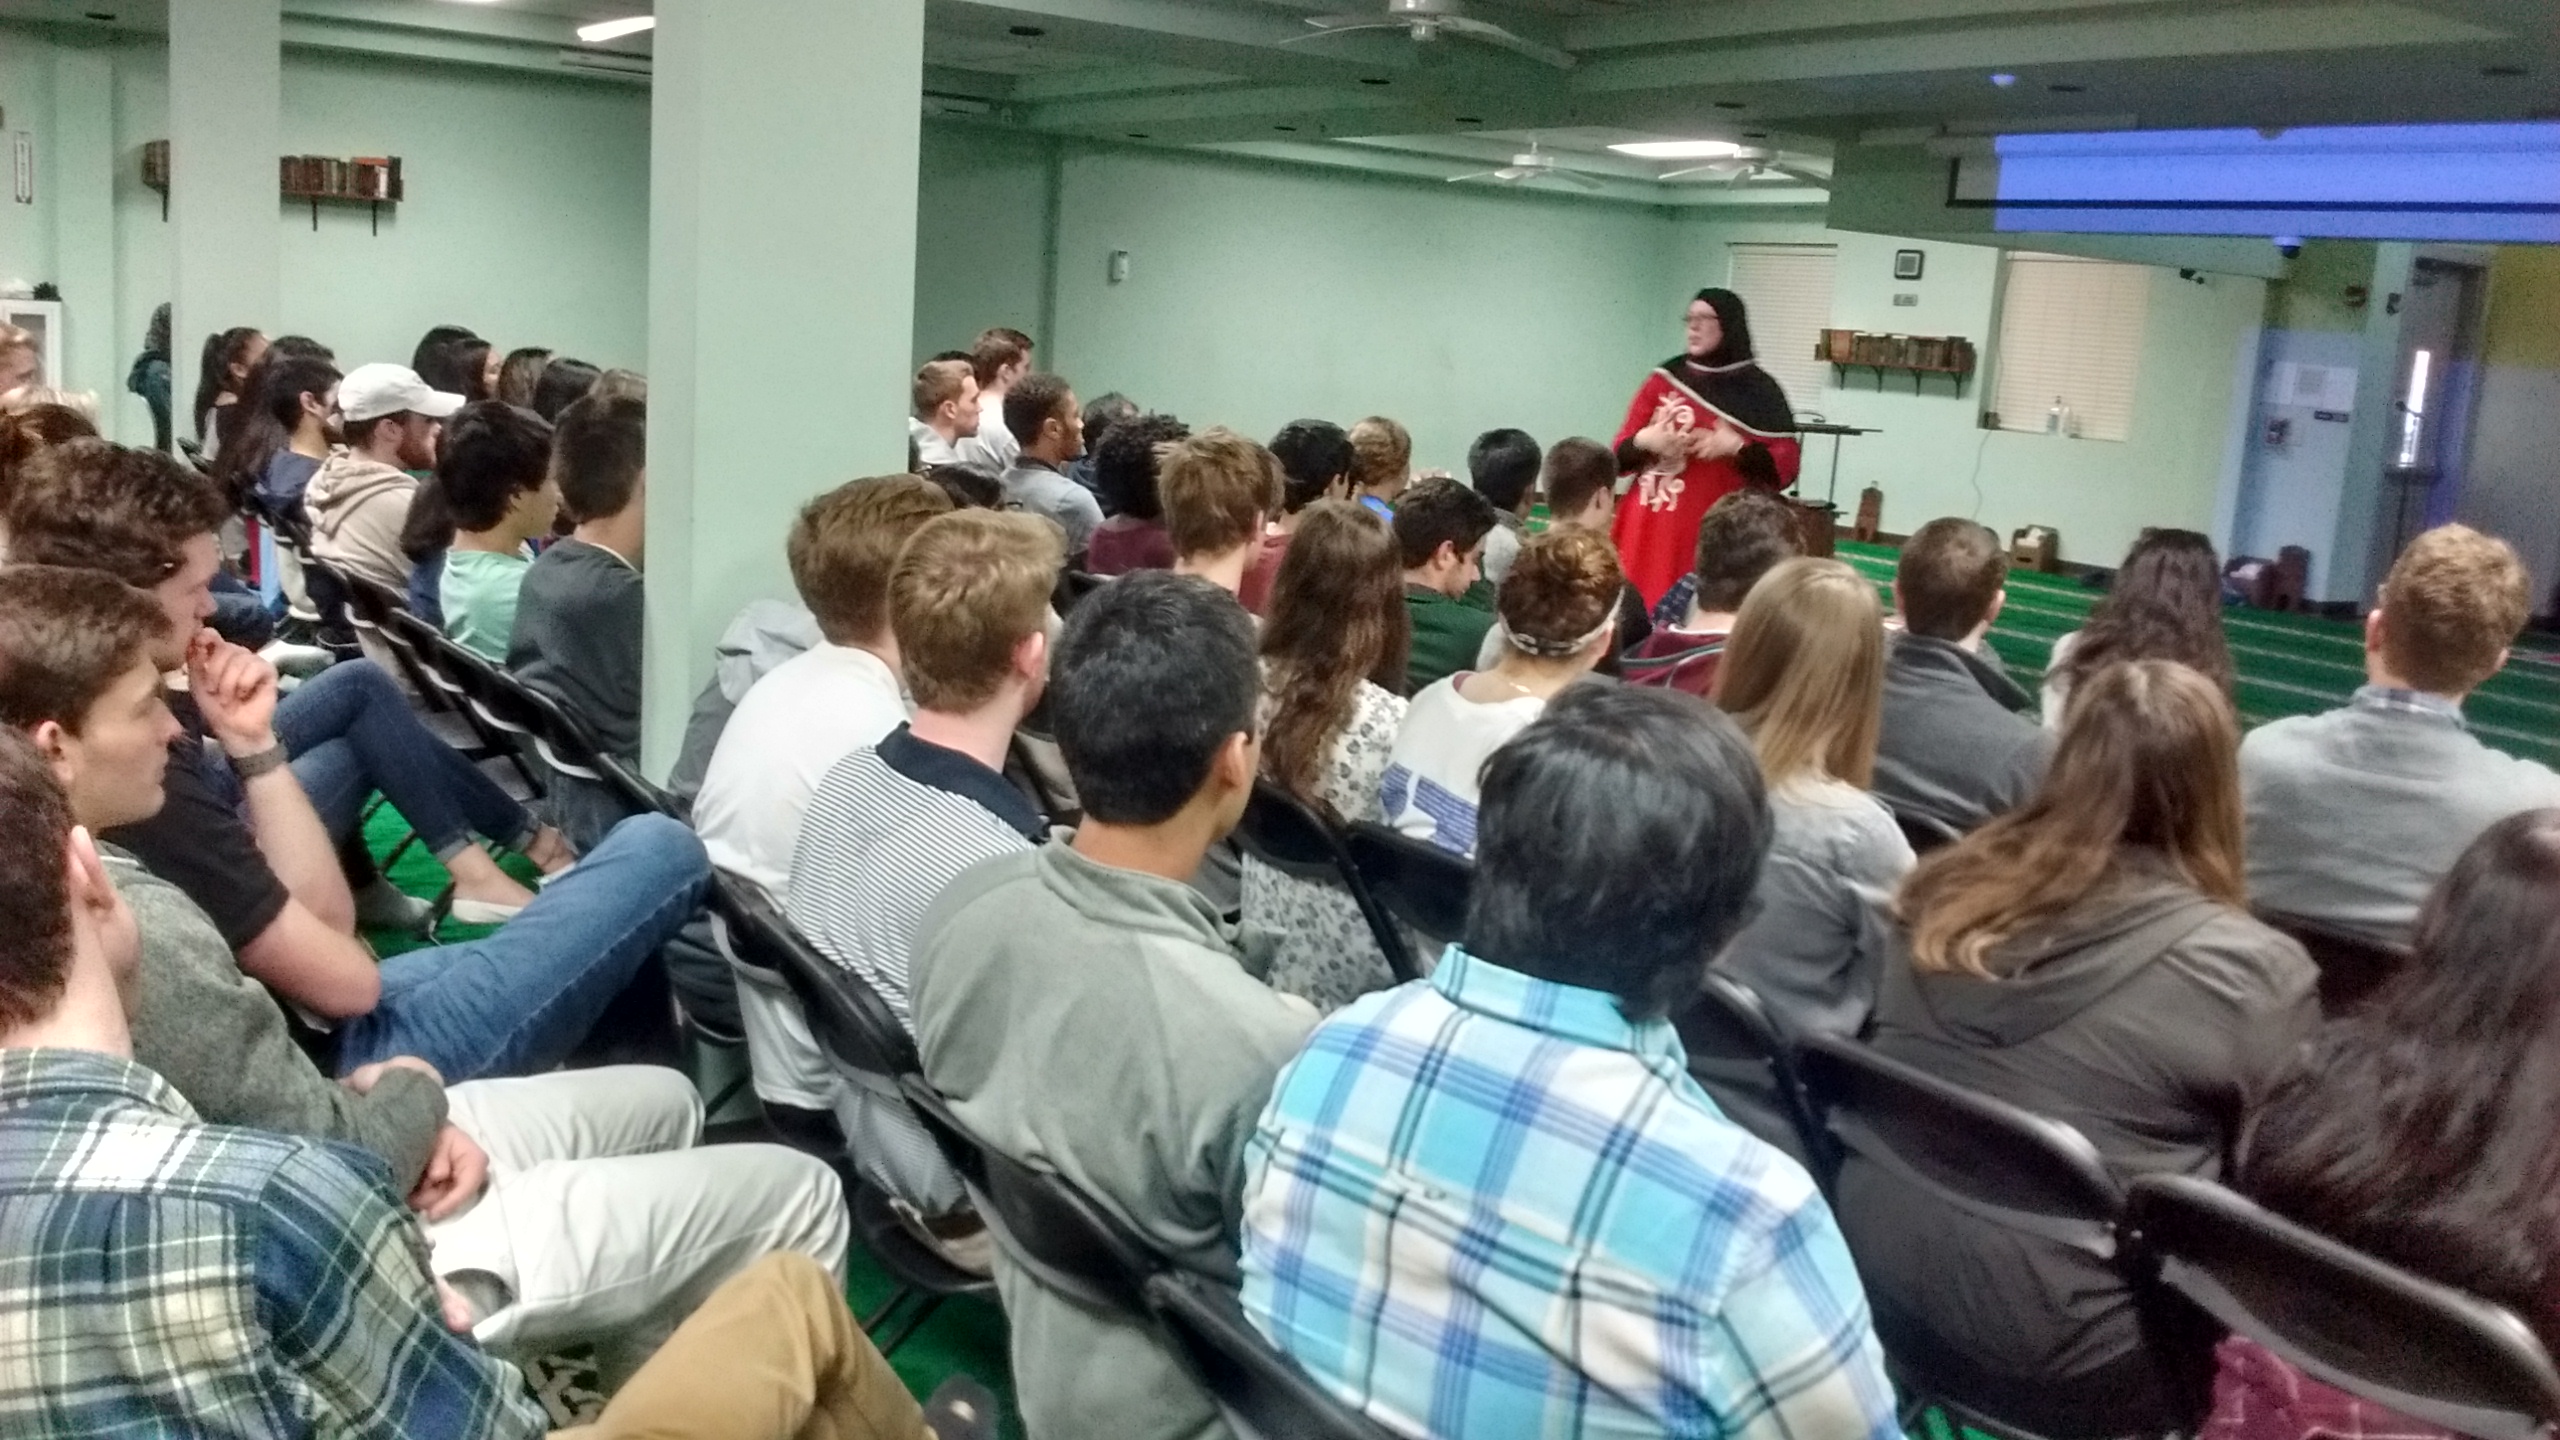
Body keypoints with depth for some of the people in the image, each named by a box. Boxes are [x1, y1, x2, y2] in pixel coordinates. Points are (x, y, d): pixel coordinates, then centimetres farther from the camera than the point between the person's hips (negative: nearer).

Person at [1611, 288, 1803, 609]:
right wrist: (1645, 442, -8)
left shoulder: (1758, 390, 2)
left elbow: (1784, 466, -2)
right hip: (1650, 530, 3)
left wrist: (1735, 447, -15)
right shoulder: (1664, 379, 11)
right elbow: (1619, 456, 13)